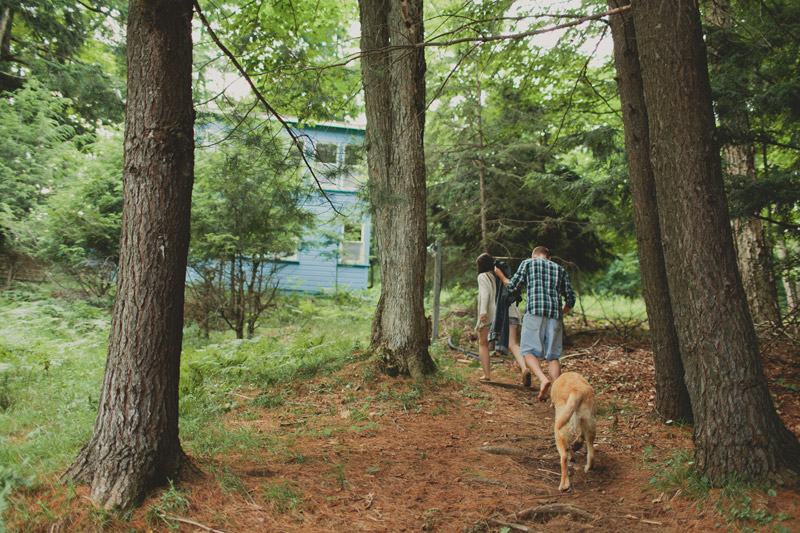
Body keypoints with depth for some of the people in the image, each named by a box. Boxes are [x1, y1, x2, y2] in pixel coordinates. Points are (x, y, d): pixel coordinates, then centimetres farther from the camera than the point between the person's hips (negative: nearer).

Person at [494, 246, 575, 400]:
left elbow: (512, 285, 8)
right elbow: (571, 299, 18)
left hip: (534, 312, -3)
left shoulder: (528, 263, 14)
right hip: (555, 315, 3)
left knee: (528, 350, 4)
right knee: (553, 356, 7)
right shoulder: (560, 269, 23)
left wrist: (500, 275, 27)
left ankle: (543, 379, -20)